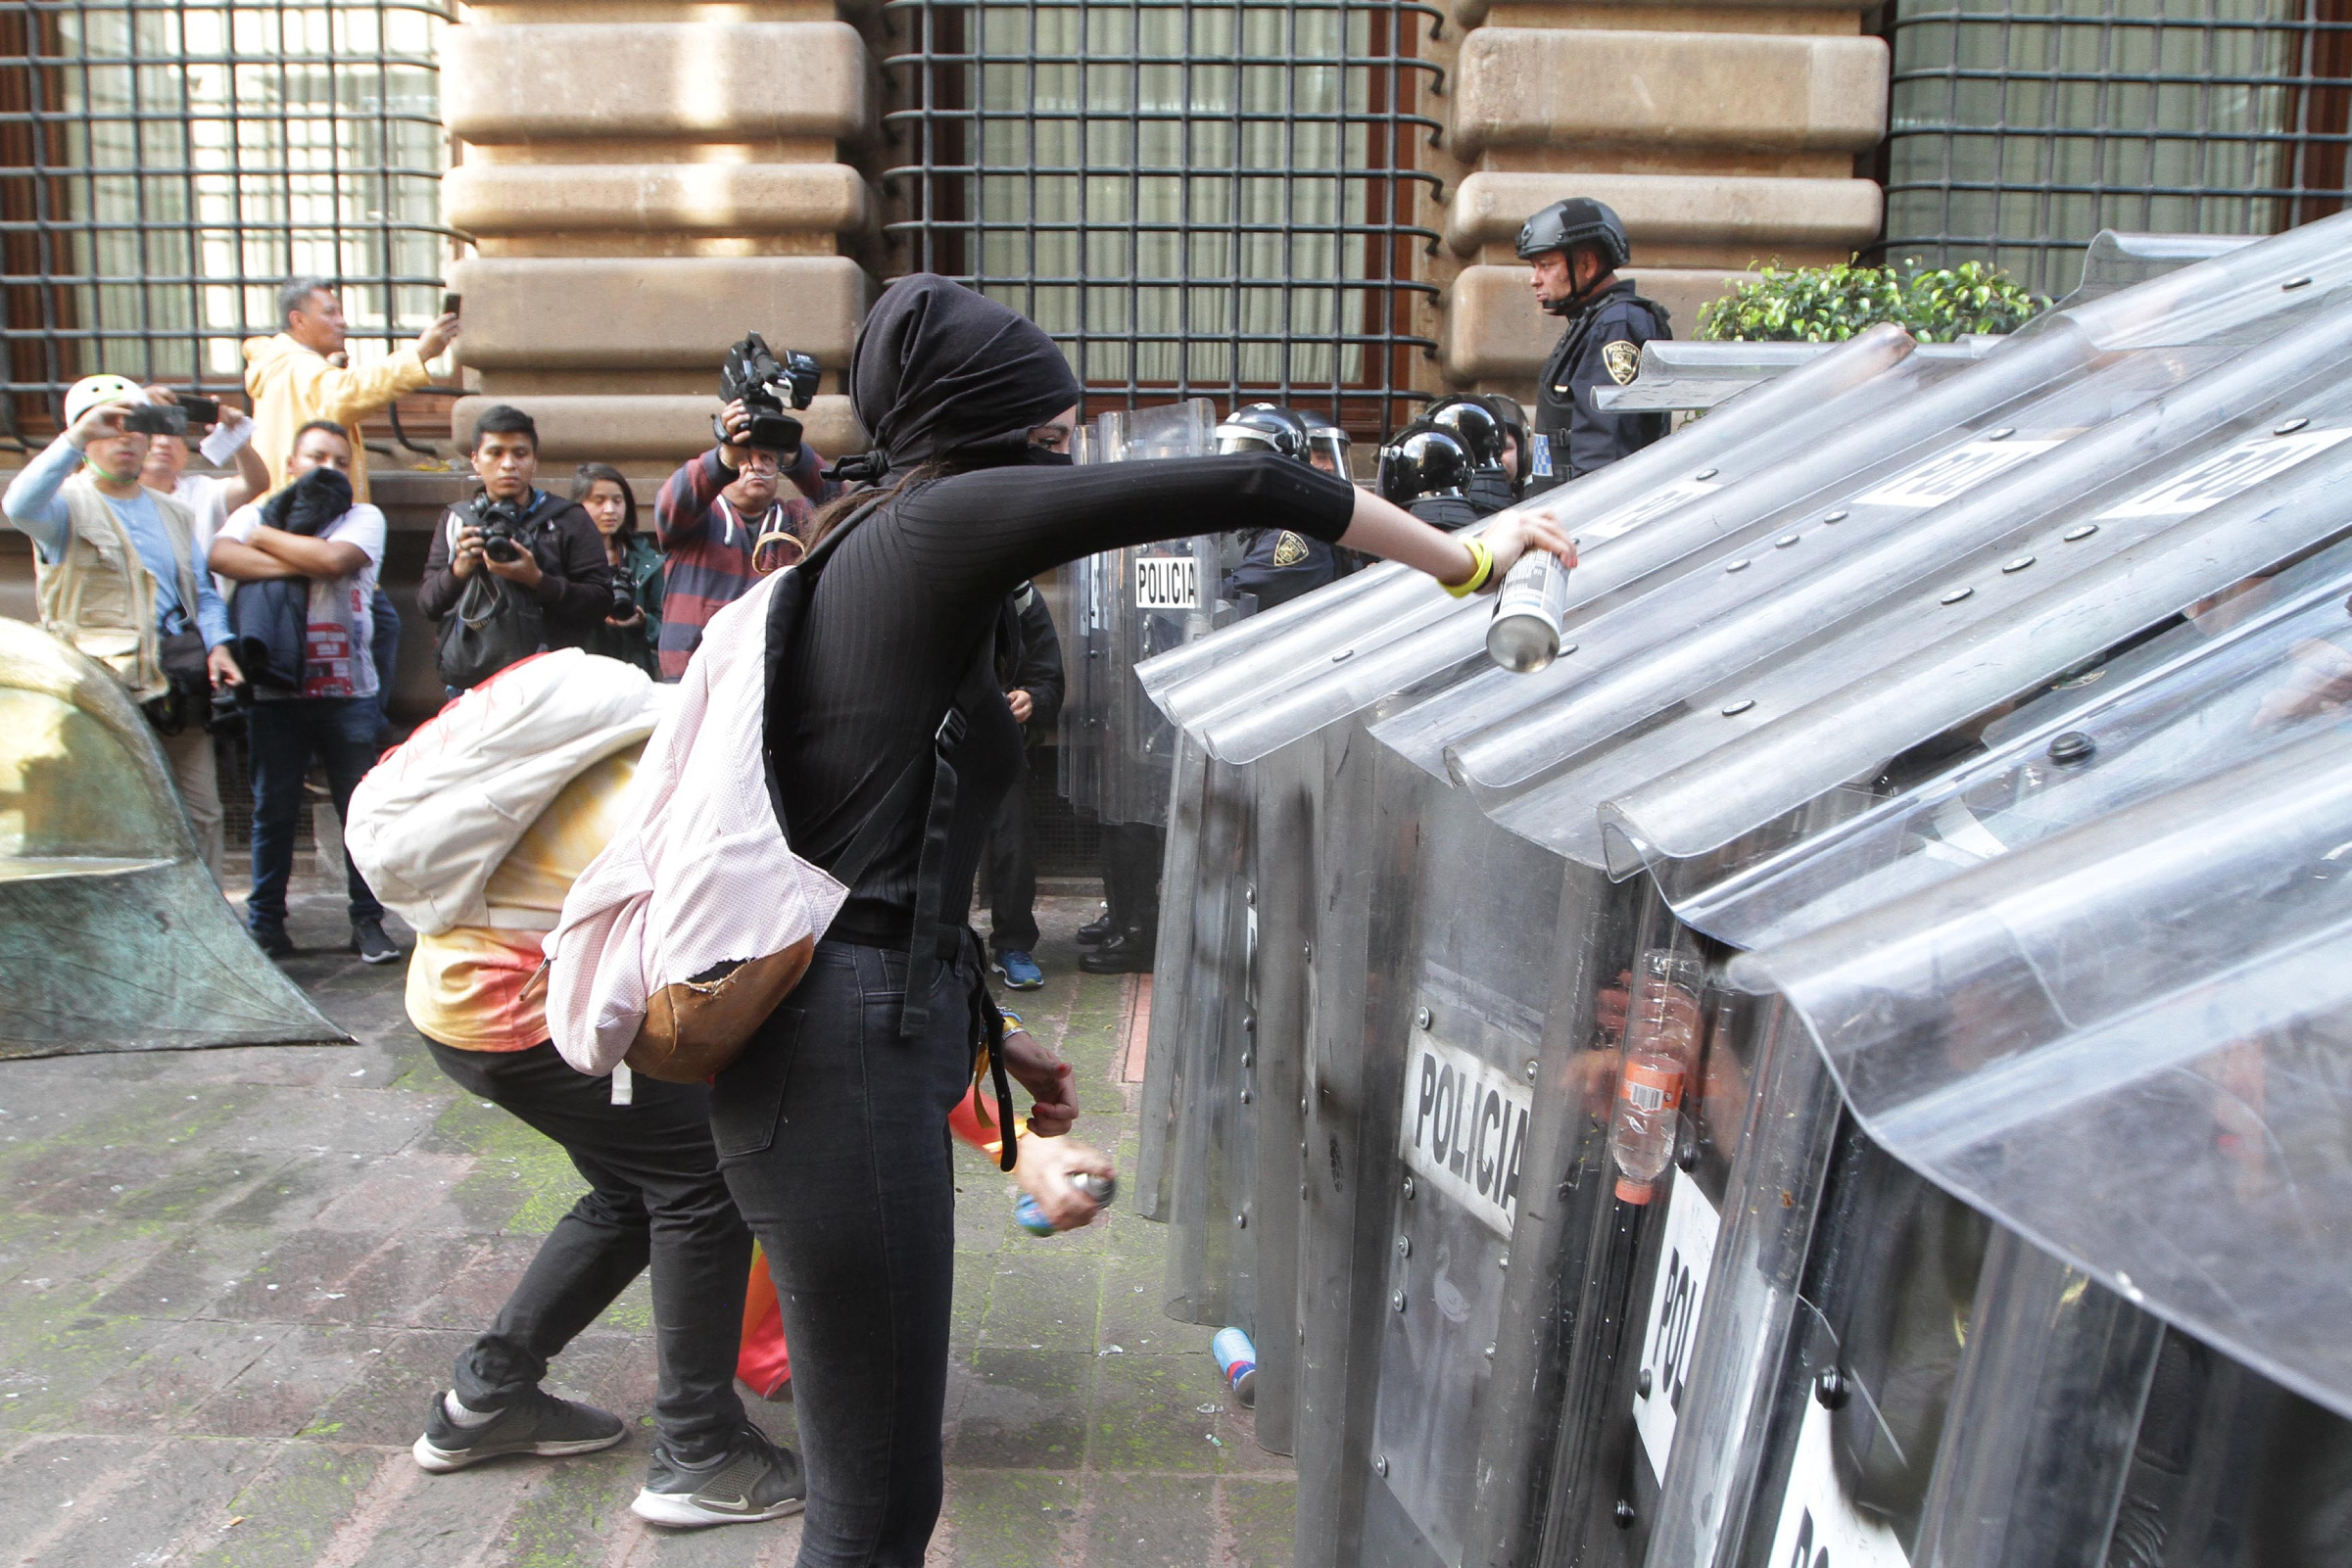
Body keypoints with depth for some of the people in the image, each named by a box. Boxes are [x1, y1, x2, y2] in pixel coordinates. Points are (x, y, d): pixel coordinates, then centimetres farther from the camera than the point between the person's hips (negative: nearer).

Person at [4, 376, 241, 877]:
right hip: (111, 686, -6)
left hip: (181, 687, 6)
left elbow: (203, 592, 20)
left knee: (202, 815, 7)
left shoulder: (175, 514, 21)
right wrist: (75, 439, -28)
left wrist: (217, 645, 2)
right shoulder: (69, 504, 2)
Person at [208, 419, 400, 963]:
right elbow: (221, 556, -10)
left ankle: (368, 920, 9)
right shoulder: (258, 512, 11)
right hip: (274, 689, 1)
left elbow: (335, 559, -14)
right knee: (273, 810, 5)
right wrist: (301, 564, -14)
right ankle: (265, 922, 15)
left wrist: (265, 538, -1)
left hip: (348, 689, -1)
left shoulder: (363, 518, 7)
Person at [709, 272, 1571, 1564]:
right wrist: (1463, 557, 2)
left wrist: (976, 1037, 26)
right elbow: (1248, 487, -11)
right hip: (848, 1058, -10)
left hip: (853, 1032, 10)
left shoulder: (859, 557, 20)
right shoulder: (945, 521, -9)